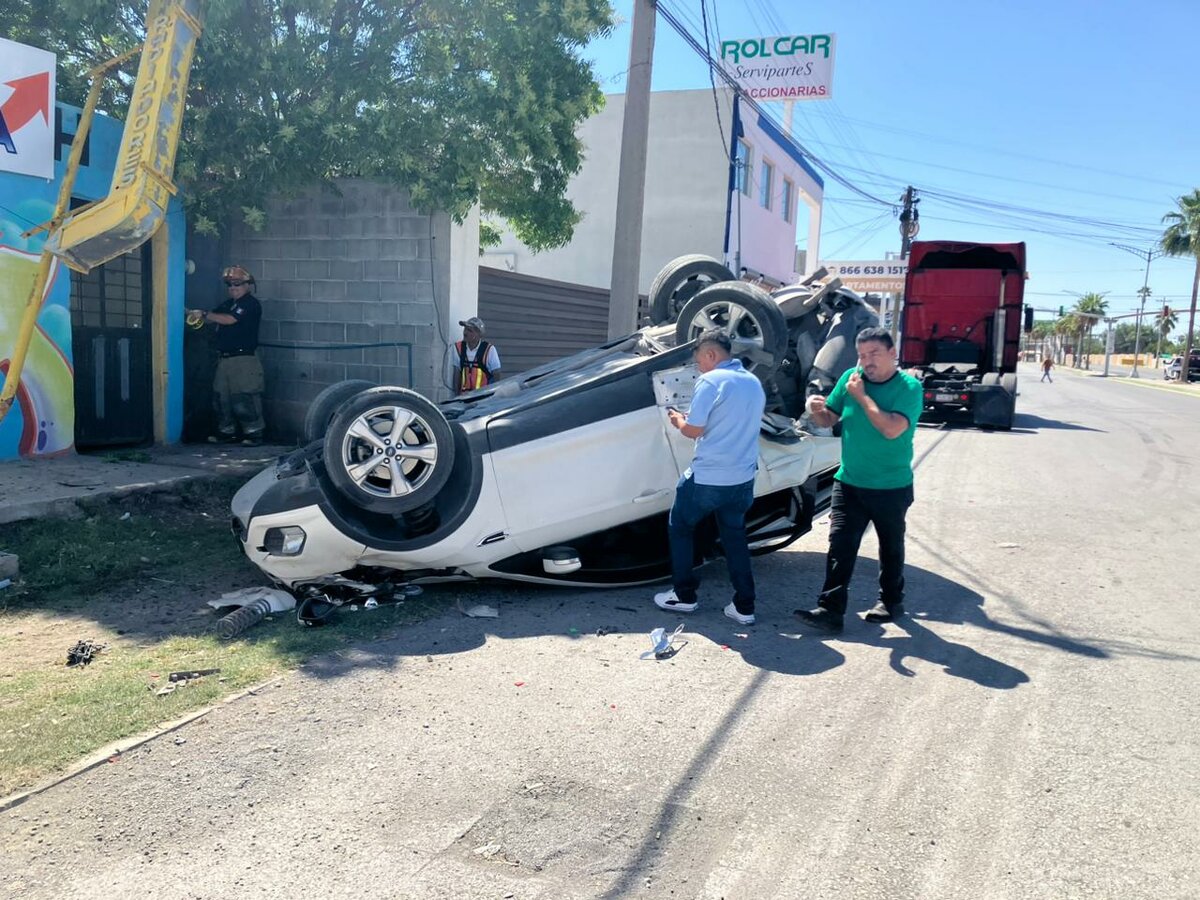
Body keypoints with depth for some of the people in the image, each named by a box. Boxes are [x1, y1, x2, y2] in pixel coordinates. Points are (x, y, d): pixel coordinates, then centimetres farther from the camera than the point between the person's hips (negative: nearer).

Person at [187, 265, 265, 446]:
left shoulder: (251, 303, -7)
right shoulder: (227, 304, 21)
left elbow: (229, 319, -16)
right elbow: (211, 320, 18)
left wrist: (204, 314, -11)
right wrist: (194, 314, 0)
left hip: (244, 358, -9)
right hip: (224, 358, 9)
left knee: (244, 398, -11)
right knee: (221, 397, 10)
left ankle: (254, 433, -6)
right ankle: (226, 431, 19)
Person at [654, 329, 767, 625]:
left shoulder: (711, 381, -13)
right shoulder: (754, 383, 11)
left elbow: (693, 430, -15)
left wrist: (677, 419, 6)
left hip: (708, 477, -7)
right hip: (743, 478, 7)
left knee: (679, 527, 14)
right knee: (735, 537, 16)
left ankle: (684, 595, 18)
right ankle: (744, 607, 14)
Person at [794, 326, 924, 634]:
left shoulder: (909, 387, -12)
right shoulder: (851, 378, 1)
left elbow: (891, 429, -27)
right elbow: (828, 420, 8)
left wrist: (861, 396, -20)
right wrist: (815, 410, -15)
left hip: (892, 487, -3)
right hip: (849, 482, 3)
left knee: (891, 547, 15)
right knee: (840, 545, -5)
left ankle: (891, 601, 34)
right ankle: (830, 611, -6)